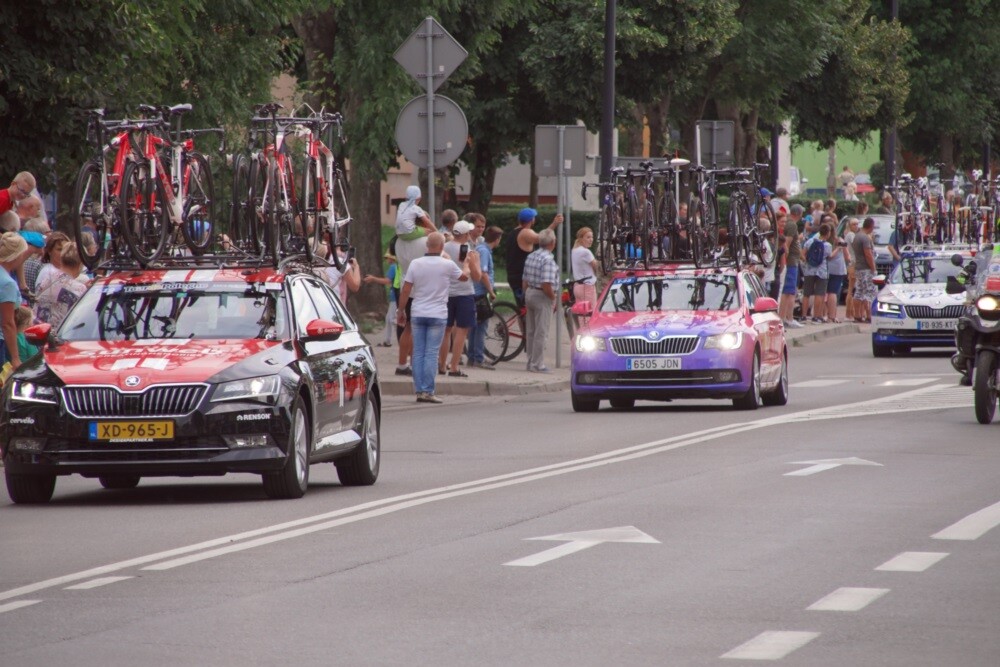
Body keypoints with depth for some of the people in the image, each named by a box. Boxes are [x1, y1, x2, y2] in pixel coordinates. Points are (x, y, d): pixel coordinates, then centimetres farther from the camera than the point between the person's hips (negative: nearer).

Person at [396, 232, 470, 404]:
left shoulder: (415, 264, -1)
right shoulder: (447, 265, -7)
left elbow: (405, 290, 0)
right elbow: (464, 276, 13)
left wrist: (401, 311, 11)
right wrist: (466, 264, 35)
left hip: (417, 314, 3)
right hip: (437, 315, -3)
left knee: (418, 353, 7)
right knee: (431, 354, -3)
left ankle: (419, 391, 7)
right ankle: (427, 391, -7)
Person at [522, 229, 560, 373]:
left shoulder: (531, 257, 8)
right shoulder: (548, 260, -18)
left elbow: (524, 281, 13)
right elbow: (546, 285, -26)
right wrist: (554, 298, -12)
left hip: (529, 294, 9)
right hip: (542, 297, -9)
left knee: (530, 332, 14)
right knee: (541, 333, -4)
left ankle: (531, 362, 21)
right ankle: (538, 365, -3)